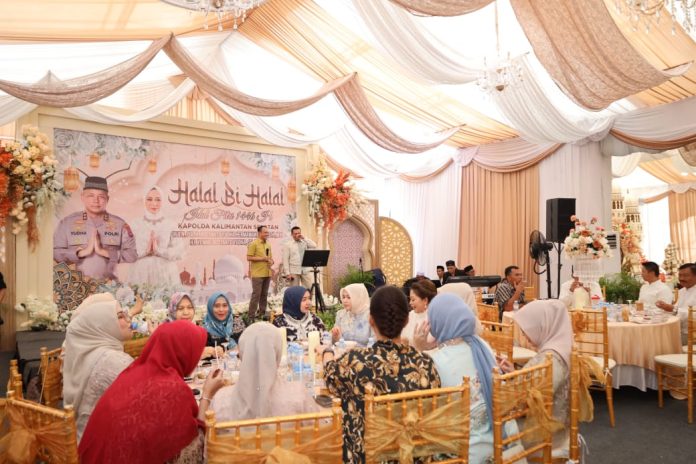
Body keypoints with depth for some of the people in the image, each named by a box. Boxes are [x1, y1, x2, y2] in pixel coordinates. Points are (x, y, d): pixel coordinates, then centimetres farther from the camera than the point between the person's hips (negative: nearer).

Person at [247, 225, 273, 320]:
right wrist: (262, 258, -16)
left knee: (264, 294, 11)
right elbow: (249, 258, -12)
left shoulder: (268, 245, 15)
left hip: (267, 273, 7)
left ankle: (263, 314, 19)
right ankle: (251, 316, -1)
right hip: (257, 274, -7)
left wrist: (271, 261, 0)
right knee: (256, 294, -6)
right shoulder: (253, 244, -7)